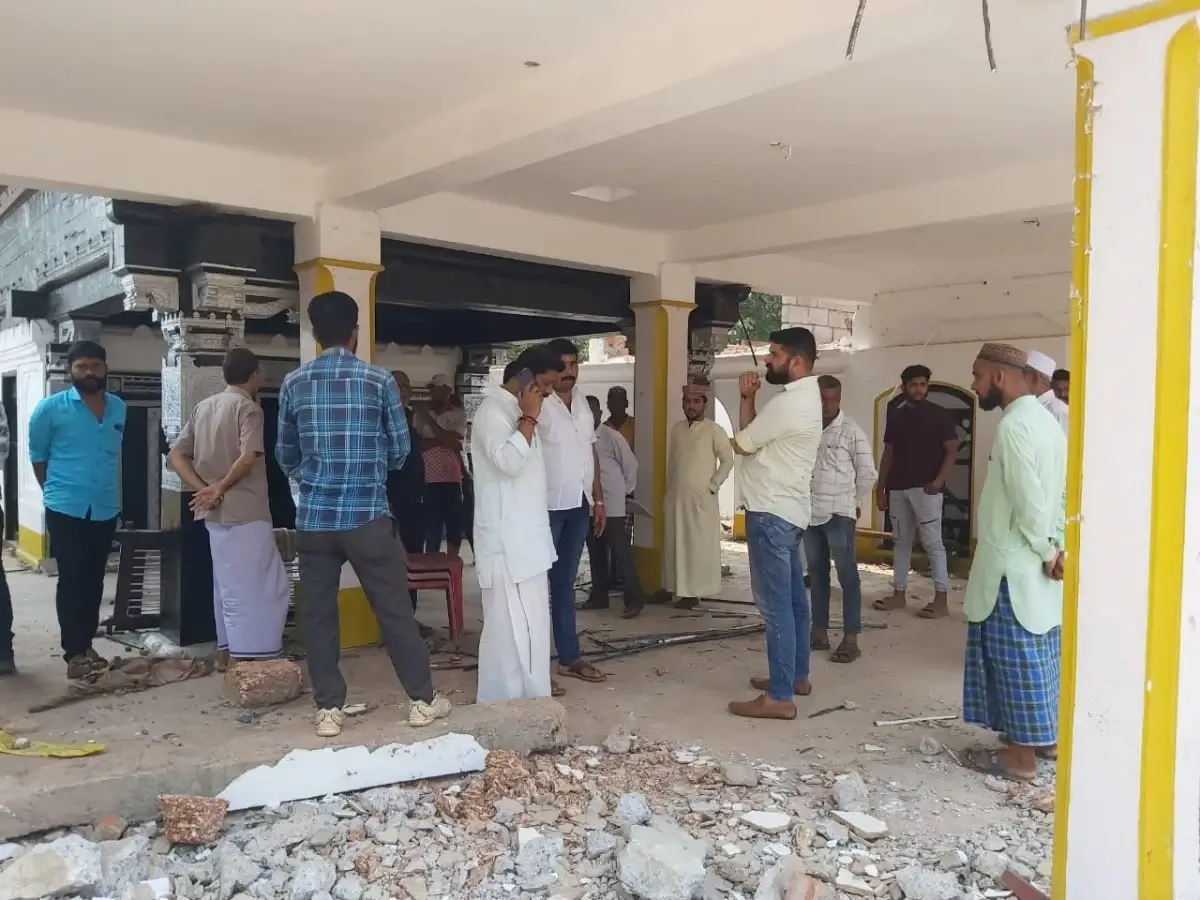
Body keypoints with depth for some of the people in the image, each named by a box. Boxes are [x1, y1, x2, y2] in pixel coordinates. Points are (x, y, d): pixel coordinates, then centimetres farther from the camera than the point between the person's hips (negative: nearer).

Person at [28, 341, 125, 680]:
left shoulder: (119, 408, 5)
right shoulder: (51, 408, -7)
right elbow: (37, 456, 4)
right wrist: (56, 490, 9)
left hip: (106, 509, 4)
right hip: (66, 509, -4)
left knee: (94, 580, 11)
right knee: (72, 580, -2)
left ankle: (86, 644, 23)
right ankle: (74, 652, 3)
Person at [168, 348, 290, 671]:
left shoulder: (203, 407, 13)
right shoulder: (248, 407, -10)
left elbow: (175, 456, 9)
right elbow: (247, 459, -24)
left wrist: (203, 489, -1)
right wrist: (221, 488, -10)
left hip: (215, 511, 8)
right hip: (246, 510, -8)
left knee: (228, 582, 17)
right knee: (254, 584, -2)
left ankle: (227, 651, 23)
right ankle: (246, 658, -4)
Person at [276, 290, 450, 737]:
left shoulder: (294, 384, 2)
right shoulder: (379, 381, -4)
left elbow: (285, 455, 12)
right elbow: (400, 450, 3)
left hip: (313, 518, 2)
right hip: (368, 516, -2)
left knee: (319, 615, 10)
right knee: (394, 610, 7)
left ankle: (329, 708, 15)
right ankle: (423, 699, 17)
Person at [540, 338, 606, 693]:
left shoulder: (583, 404, 13)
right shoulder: (538, 404, -10)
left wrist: (598, 500, 15)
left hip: (578, 505, 7)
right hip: (547, 505, -7)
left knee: (565, 582, 14)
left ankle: (570, 656, 21)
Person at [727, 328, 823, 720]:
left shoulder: (788, 402, -20)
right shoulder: (804, 397, 14)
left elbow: (741, 443, -11)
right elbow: (757, 437, 15)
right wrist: (748, 397, 2)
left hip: (771, 513, -11)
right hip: (788, 510, 11)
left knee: (775, 603, -7)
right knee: (792, 598, 17)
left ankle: (780, 697, -2)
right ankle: (796, 676, 29)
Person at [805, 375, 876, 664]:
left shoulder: (851, 430, -5)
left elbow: (867, 472, 1)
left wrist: (856, 504, 4)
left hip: (839, 514, -4)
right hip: (809, 513, 4)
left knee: (847, 575, -2)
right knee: (816, 574, 11)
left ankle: (850, 639, 2)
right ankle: (819, 632, 20)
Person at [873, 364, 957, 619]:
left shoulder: (939, 414, -2)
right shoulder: (895, 416, 11)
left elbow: (952, 450, -6)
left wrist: (939, 481, -19)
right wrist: (880, 487, 11)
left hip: (926, 488, -5)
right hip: (898, 488, 5)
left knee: (932, 543, -6)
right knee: (900, 541, 10)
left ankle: (941, 600, -2)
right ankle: (899, 594, 18)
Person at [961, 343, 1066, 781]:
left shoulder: (1014, 424, -19)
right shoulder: (1044, 419, 12)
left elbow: (1028, 499, -24)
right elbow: (1064, 492, 12)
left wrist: (1045, 551, -13)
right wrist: (1058, 546, 5)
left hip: (1015, 566, -10)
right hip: (1036, 566, 10)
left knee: (1016, 659, 0)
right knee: (1038, 655, 18)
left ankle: (1020, 755, 10)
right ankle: (1045, 735, 30)